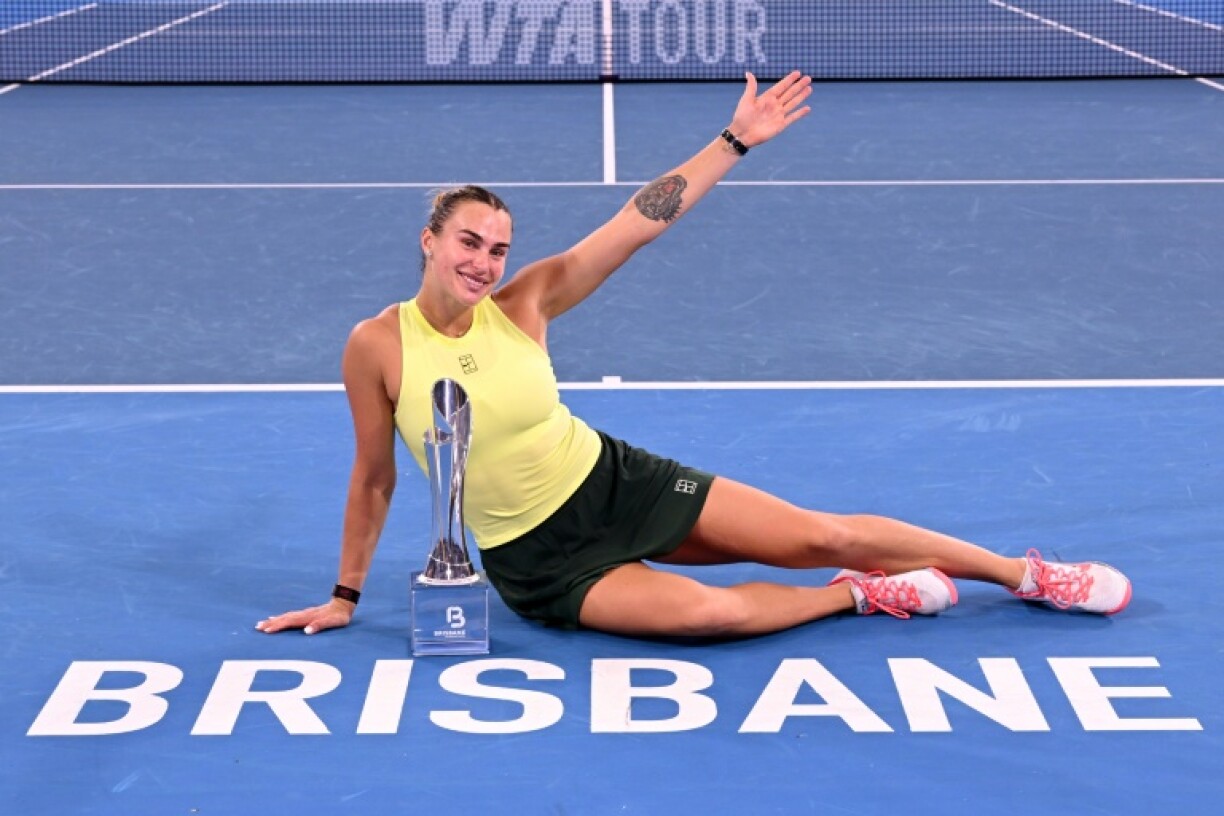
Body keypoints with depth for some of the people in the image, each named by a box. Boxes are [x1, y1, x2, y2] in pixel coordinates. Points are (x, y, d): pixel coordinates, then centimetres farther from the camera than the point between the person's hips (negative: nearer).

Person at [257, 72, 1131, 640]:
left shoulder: (522, 302, -10)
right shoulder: (377, 345, -14)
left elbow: (637, 224, -11)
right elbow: (373, 477, -2)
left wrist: (736, 140, -15)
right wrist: (344, 597, 4)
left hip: (618, 482, 2)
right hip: (537, 559, -2)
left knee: (823, 534, -2)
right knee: (710, 611, -30)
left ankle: (1026, 573, 14)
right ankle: (864, 594, -1)